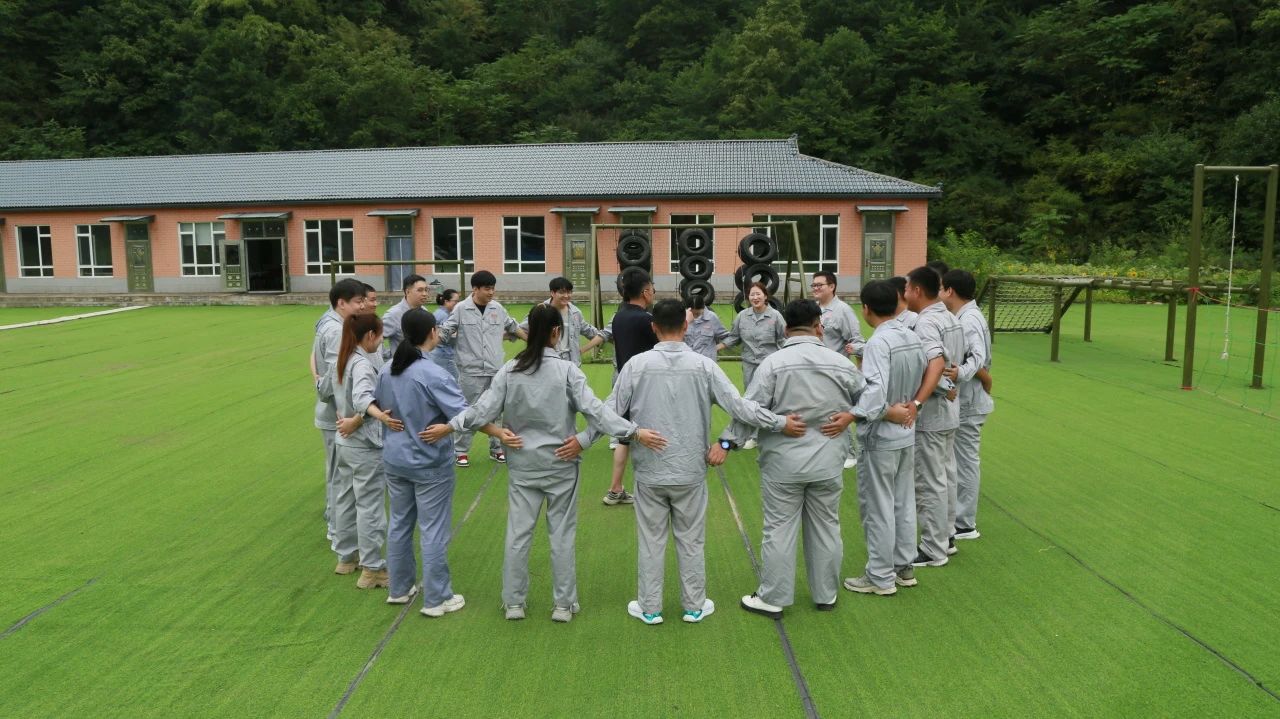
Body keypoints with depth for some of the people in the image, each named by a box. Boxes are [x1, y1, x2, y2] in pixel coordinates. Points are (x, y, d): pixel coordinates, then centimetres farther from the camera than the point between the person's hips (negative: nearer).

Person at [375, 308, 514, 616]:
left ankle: (399, 589, 33)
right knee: (434, 531, 4)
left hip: (394, 460, 7)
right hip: (429, 464, -7)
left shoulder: (386, 371, 1)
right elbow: (464, 415, -25)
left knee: (399, 524, 19)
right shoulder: (433, 375, -21)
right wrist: (500, 433, -26)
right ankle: (436, 599, 14)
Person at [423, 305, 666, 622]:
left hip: (523, 463, 3)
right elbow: (594, 409, -19)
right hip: (560, 463, -2)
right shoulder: (566, 369, -12)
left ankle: (513, 602, 20)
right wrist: (634, 431, -19)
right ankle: (563, 604, 16)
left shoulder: (510, 370, -3)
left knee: (518, 531, 11)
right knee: (562, 533, 8)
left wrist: (450, 426, 5)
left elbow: (485, 408, -5)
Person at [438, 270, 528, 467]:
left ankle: (497, 449, 26)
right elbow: (444, 332, -6)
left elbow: (513, 327, 21)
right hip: (471, 370, -4)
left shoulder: (497, 308, 5)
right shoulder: (461, 309, -7)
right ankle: (460, 451, 16)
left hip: (496, 370, 4)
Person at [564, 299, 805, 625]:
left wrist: (582, 440, 6)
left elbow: (611, 410, -5)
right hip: (690, 472, 0)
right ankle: (695, 606, 26)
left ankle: (649, 607, 23)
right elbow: (738, 406, -9)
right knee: (691, 541, 14)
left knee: (651, 541, 12)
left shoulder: (637, 364, -8)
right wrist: (781, 422, -1)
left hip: (650, 471, 0)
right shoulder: (703, 365, -8)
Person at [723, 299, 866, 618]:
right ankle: (826, 594, 28)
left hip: (783, 463, -3)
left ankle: (772, 598, 15)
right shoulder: (841, 364, -1)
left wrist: (727, 442, -10)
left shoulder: (773, 363, -11)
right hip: (828, 463, 3)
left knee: (780, 529, 5)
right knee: (826, 527, 15)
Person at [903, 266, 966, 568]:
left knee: (930, 483, -1)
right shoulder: (951, 318, 10)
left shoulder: (926, 323, -20)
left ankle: (933, 551, 8)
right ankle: (945, 537, 30)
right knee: (945, 475, 18)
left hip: (931, 412, -10)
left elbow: (936, 363, -35)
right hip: (949, 409, 10)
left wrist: (917, 402, -43)